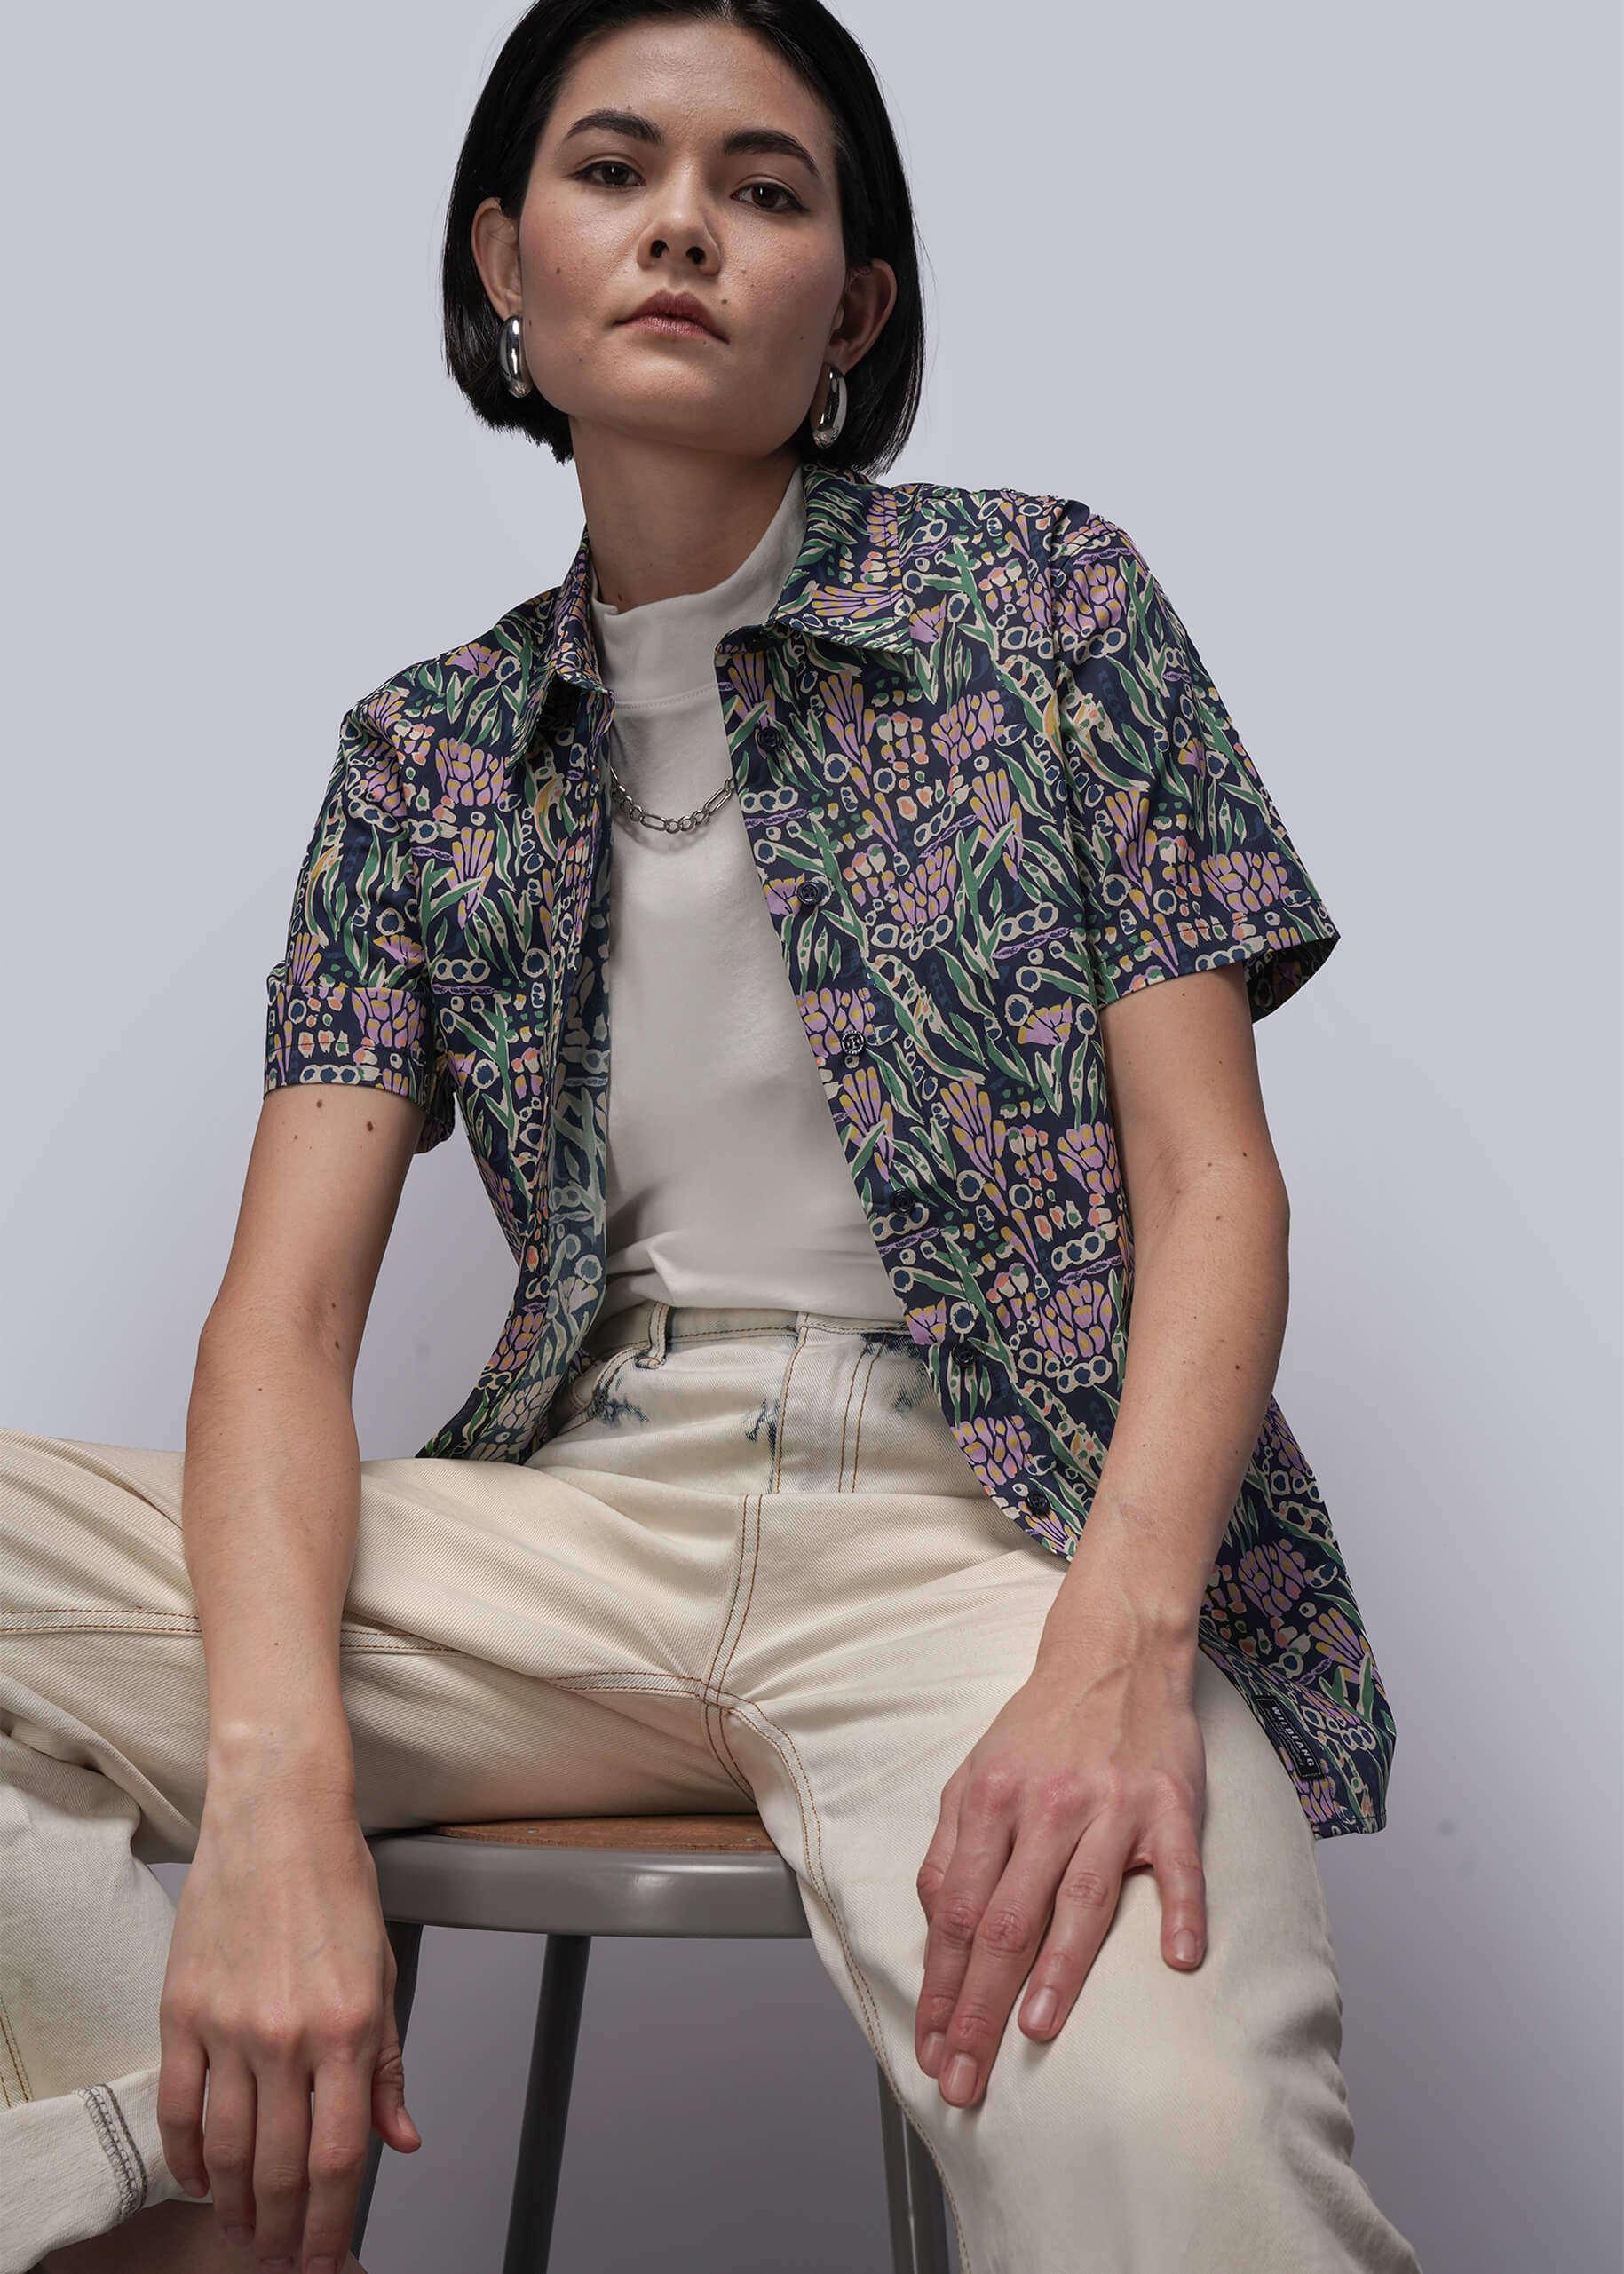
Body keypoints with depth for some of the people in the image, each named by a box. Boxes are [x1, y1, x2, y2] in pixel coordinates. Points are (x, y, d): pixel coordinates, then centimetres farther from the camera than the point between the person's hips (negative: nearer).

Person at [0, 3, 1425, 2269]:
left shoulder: (1046, 597, 5)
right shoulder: (426, 755, 12)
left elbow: (1212, 1178, -1)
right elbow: (286, 1313, 2)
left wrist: (1115, 1653, -20)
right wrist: (278, 1785, -19)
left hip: (992, 1518, -3)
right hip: (580, 1517, 3)